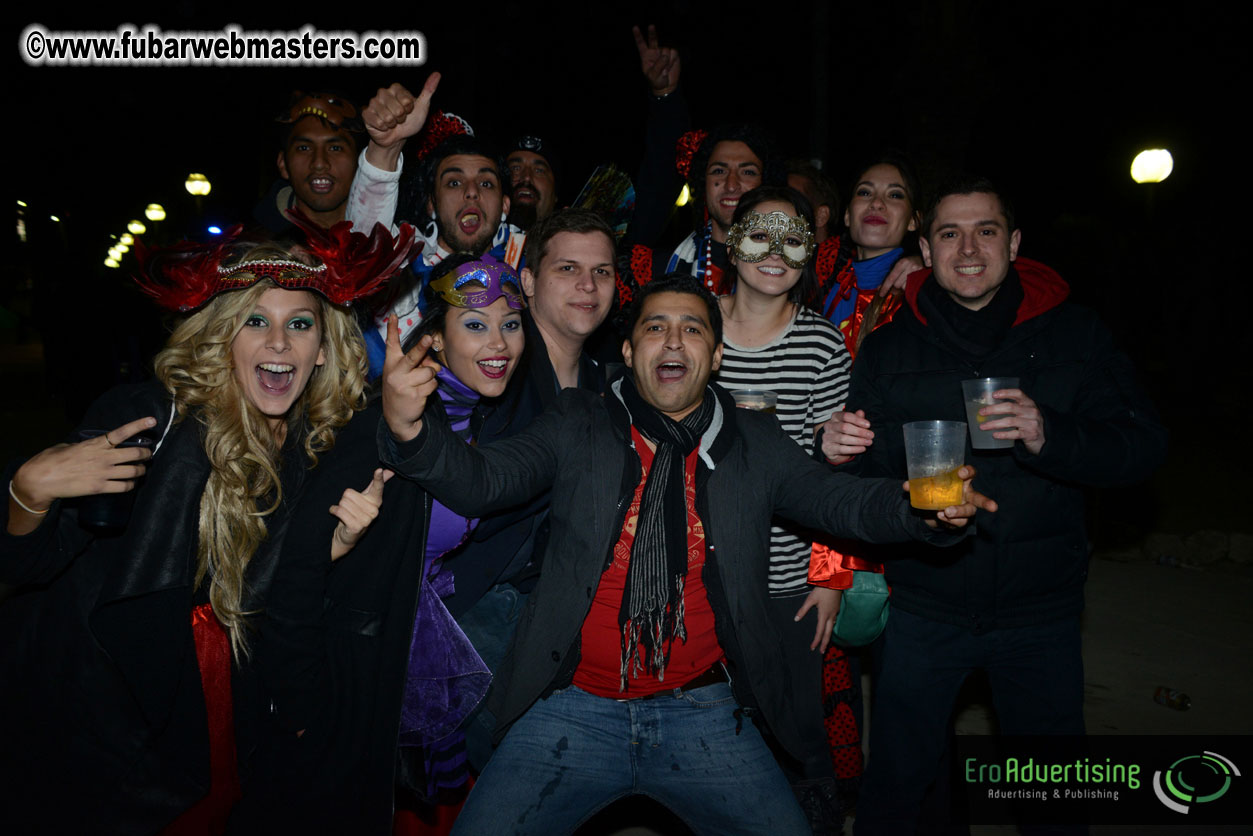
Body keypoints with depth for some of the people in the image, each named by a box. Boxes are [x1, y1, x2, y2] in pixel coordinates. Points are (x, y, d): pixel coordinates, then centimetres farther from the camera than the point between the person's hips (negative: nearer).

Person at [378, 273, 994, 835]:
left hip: (704, 716, 1)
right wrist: (409, 428, -25)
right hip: (574, 711, 0)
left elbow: (837, 499, 2)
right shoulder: (578, 425, 2)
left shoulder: (755, 442, 6)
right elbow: (482, 481, -5)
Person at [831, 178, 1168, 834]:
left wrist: (1048, 436, -25)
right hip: (924, 604, 0)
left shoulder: (1074, 334, 0)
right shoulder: (887, 346, 2)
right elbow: (863, 471, 5)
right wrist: (848, 450, -19)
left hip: (1041, 610, 0)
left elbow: (1143, 447, -6)